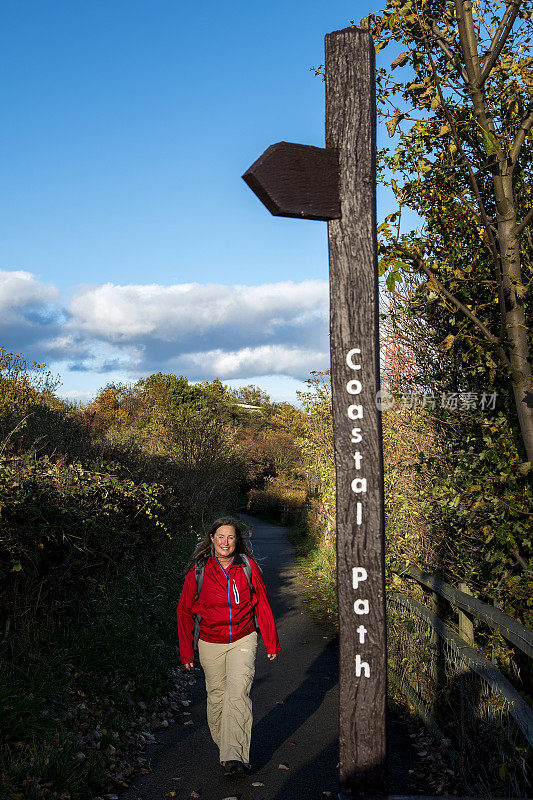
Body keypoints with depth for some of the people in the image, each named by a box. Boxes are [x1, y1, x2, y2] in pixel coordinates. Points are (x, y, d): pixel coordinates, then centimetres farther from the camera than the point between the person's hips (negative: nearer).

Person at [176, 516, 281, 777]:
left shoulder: (248, 567, -5)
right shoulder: (198, 570, -7)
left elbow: (262, 605, 5)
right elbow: (184, 611, 2)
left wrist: (271, 643, 8)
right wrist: (186, 651, 1)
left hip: (243, 641, -1)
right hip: (211, 643, 1)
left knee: (237, 693, -17)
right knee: (216, 696, 9)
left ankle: (234, 757, -16)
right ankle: (223, 747, 31)